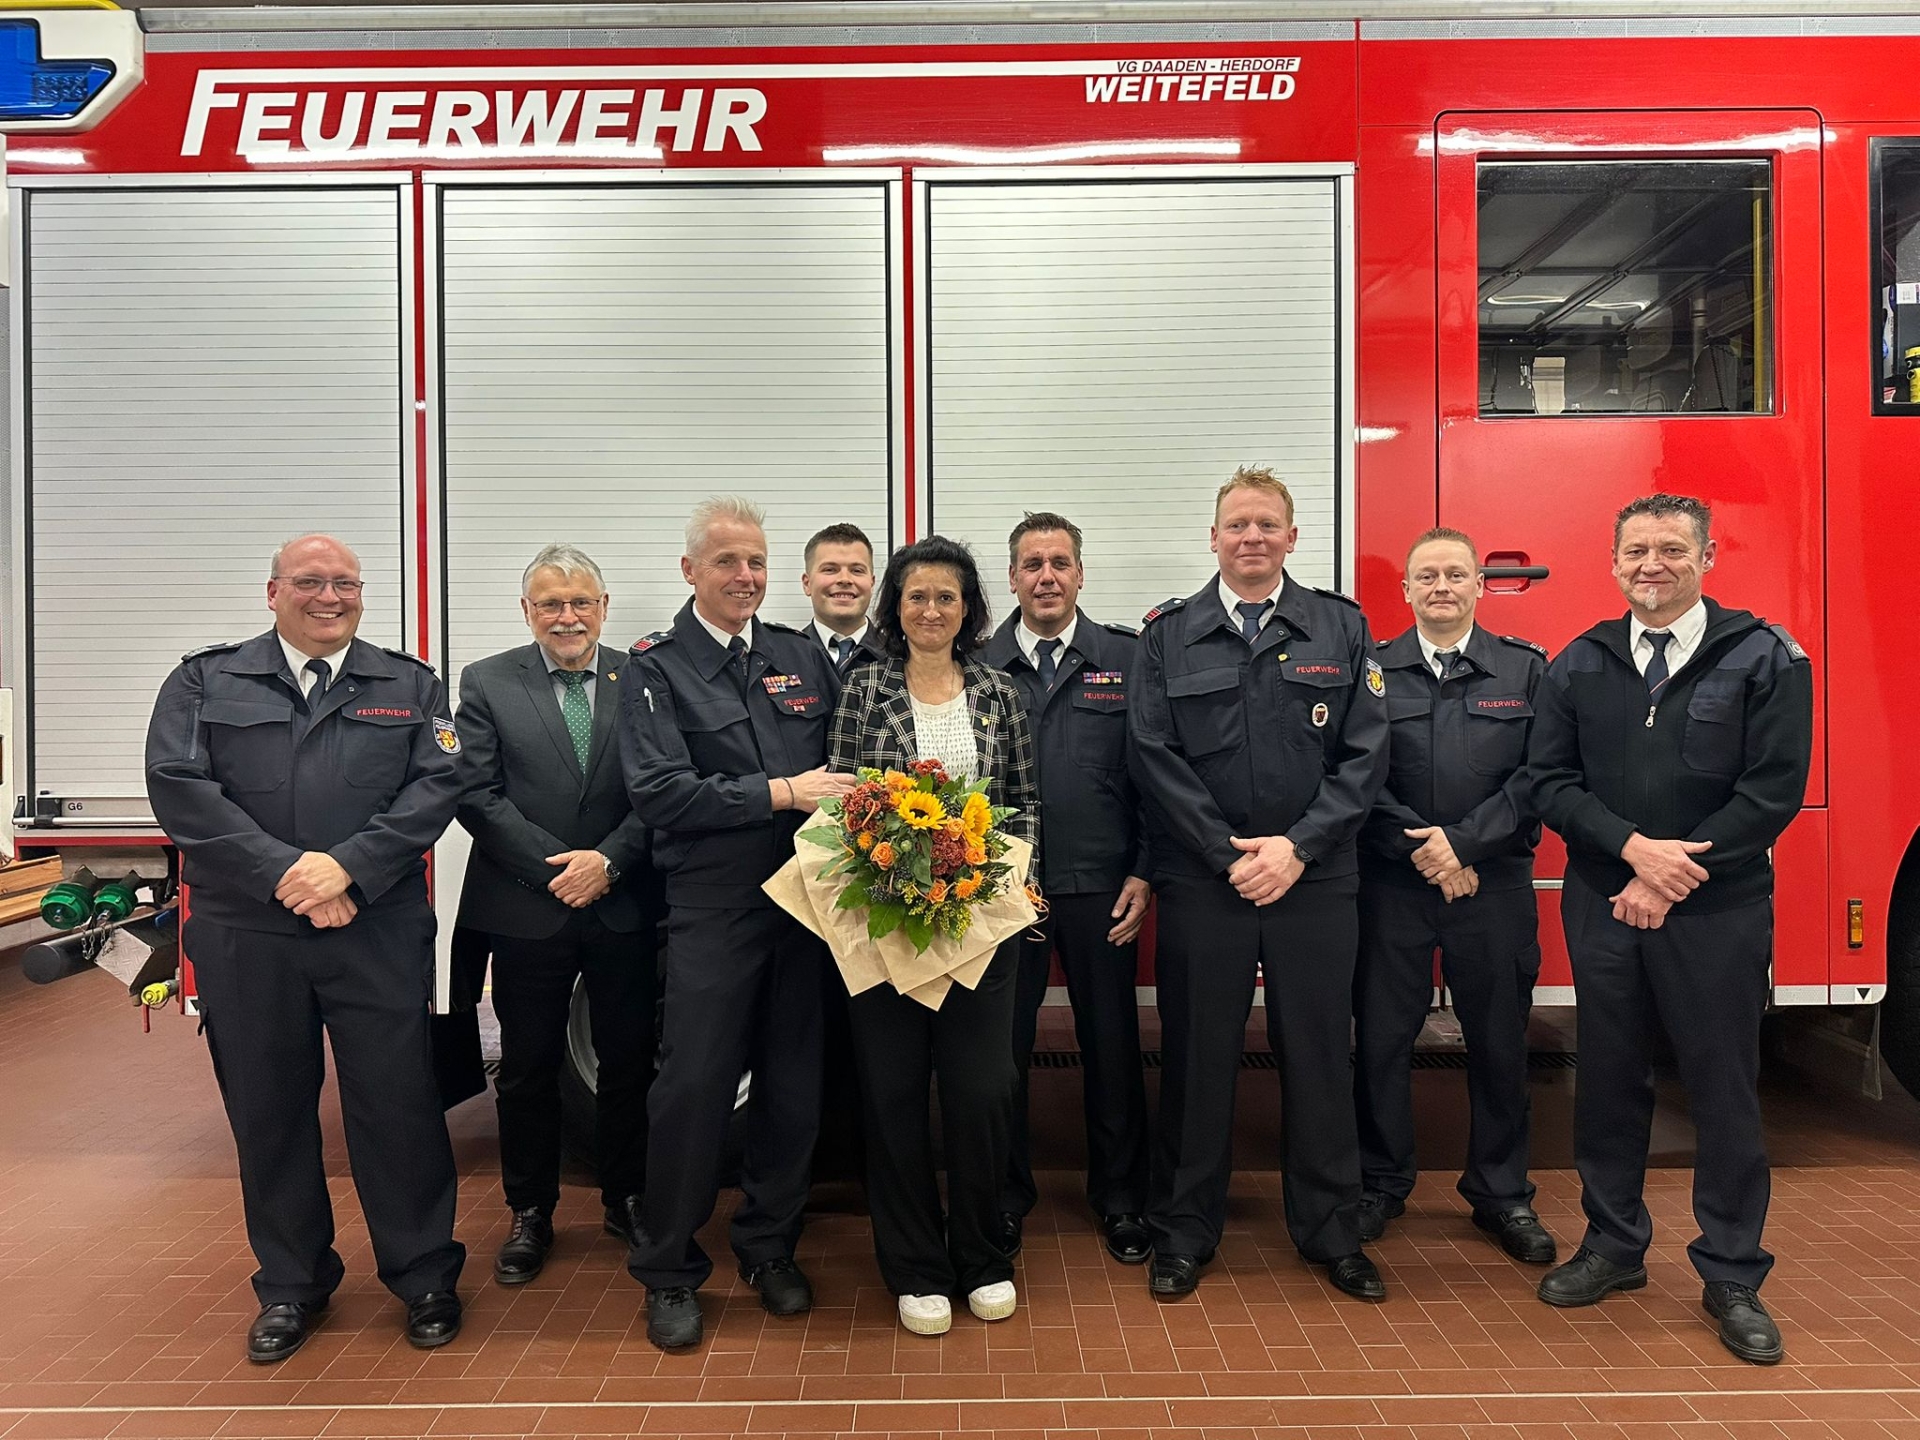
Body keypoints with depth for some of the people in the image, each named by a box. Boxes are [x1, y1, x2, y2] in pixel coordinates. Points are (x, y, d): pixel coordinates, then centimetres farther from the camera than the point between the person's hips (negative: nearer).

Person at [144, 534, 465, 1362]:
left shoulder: (411, 687, 9)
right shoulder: (204, 682, 9)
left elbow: (438, 785, -3)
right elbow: (178, 786, -5)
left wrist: (348, 865, -17)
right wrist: (283, 874, -14)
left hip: (379, 935, -1)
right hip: (245, 937, 1)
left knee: (397, 1102, 2)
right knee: (268, 1111, 12)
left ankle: (424, 1274, 21)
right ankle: (291, 1285, 30)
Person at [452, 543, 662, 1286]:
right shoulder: (487, 682, 1)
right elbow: (478, 795, -6)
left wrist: (608, 859, -16)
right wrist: (557, 868, -13)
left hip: (625, 908, 1)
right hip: (528, 909, 0)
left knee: (630, 1060, 11)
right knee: (528, 1067, 12)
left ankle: (628, 1198, 30)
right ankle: (530, 1212, 29)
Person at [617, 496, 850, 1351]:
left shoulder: (803, 657, 11)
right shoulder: (656, 668, -1)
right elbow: (659, 795, -13)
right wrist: (780, 792, -16)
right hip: (713, 907, -4)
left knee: (793, 1082, 12)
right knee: (694, 1087, 1)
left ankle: (770, 1247, 31)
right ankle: (669, 1271, 21)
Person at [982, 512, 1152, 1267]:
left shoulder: (1125, 659, 3)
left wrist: (1142, 873, -2)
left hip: (1100, 887, 0)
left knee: (1112, 1046, 10)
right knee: (1001, 1048, 10)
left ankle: (1120, 1198, 29)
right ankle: (1005, 1199, 29)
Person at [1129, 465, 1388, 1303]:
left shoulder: (1342, 628, 6)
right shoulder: (1168, 635, 4)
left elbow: (1365, 754, 0)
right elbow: (1154, 756, -2)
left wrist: (1298, 846, -10)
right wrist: (1229, 852, -9)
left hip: (1315, 880, 1)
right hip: (1201, 882, 0)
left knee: (1318, 1055, 10)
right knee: (1197, 1058, 8)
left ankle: (1331, 1232, 27)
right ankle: (1183, 1231, 23)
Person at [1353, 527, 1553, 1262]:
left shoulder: (1526, 668, 5)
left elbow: (1537, 775, -4)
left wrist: (1463, 841, -13)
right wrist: (1419, 847, -12)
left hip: (1495, 884, 1)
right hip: (1392, 885, 0)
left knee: (1499, 1042, 9)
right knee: (1381, 1037, 6)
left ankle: (1501, 1194, 26)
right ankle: (1380, 1184, 22)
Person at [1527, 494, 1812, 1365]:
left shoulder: (1764, 659, -2)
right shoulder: (1579, 666, 6)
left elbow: (1772, 790, -9)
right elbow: (1550, 781, 1)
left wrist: (1673, 879, -13)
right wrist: (1634, 847, -14)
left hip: (1719, 912, -2)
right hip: (1602, 909, 3)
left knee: (1723, 1090, 6)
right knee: (1609, 1081, 11)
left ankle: (1732, 1277, 21)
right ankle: (1614, 1246, 27)